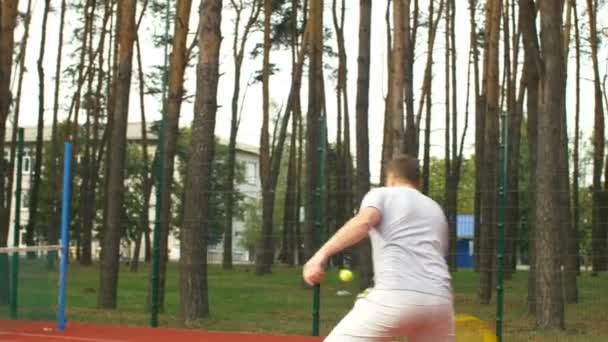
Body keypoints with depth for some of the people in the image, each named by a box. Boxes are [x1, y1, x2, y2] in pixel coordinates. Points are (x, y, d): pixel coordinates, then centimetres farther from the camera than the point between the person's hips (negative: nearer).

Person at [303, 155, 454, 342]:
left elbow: (363, 221, -9)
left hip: (396, 296, -5)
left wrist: (322, 254, -19)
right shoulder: (436, 209, 30)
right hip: (439, 300, 5)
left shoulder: (381, 194, 14)